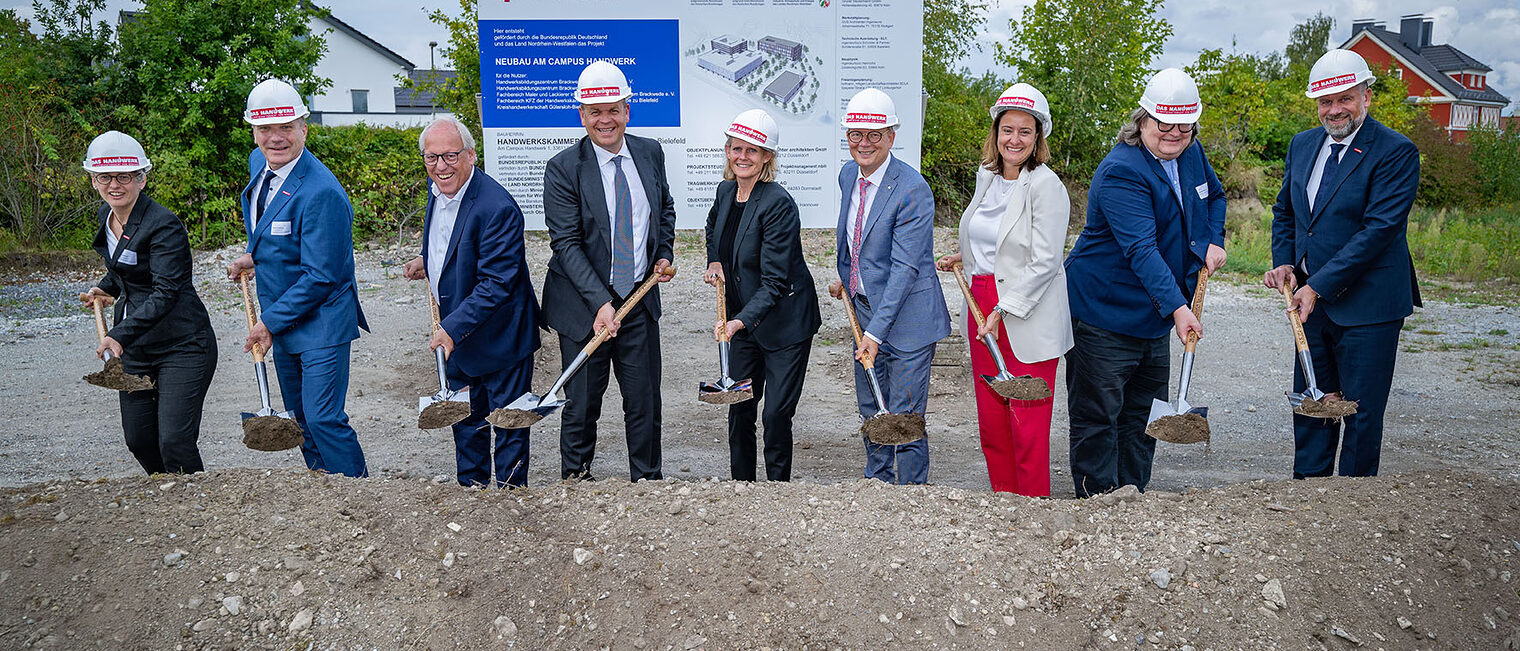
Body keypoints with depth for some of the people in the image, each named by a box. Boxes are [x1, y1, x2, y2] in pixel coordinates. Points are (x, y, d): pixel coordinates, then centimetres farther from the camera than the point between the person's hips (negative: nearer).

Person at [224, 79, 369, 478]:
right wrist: (255, 257, 8)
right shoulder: (258, 164, 3)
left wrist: (270, 322, -16)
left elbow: (319, 276, -23)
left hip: (321, 322, -9)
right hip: (281, 317, 9)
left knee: (323, 419, -8)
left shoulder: (321, 192, -25)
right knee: (299, 415, 18)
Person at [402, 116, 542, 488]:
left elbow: (497, 283, -27)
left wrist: (453, 327, -28)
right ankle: (471, 490, 37)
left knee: (508, 425, 6)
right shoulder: (438, 186, 0)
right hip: (455, 332, 8)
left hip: (499, 335, -8)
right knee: (465, 420, 21)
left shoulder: (496, 207, -27)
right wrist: (428, 260, 4)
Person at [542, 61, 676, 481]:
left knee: (645, 400, 11)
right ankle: (575, 479, 29)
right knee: (582, 403, 8)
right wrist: (600, 303, -24)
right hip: (583, 303, -3)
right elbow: (567, 244, -15)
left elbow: (665, 209, 21)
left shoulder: (650, 153, 3)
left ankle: (647, 480, 29)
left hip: (640, 298, 4)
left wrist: (664, 255, 6)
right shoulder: (563, 169, -12)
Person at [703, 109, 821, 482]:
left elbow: (774, 281, -25)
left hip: (785, 323, -7)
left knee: (777, 413, -2)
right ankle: (741, 483, 26)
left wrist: (740, 321, -36)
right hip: (741, 319, 7)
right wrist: (715, 262, 8)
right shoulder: (726, 191, 1)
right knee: (739, 407, 11)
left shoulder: (778, 204, -22)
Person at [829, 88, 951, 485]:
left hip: (907, 315, -7)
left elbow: (905, 268, -24)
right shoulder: (848, 176, 4)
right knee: (871, 413, 18)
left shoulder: (912, 189, -20)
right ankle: (877, 486, 34)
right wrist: (845, 280, 24)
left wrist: (876, 331, -27)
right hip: (865, 307, 8)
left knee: (904, 419, -2)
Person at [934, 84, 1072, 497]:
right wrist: (965, 256, 14)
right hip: (982, 304, 7)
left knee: (1027, 423, -2)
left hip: (1028, 316, -7)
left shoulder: (1046, 186, -11)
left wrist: (1003, 311, -18)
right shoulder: (986, 175, 12)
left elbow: (1043, 262, -16)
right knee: (990, 417, 10)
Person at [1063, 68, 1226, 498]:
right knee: (1098, 415, 0)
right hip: (1103, 314, -8)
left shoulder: (1191, 155, 5)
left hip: (1154, 315, 8)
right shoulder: (1120, 172, -21)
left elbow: (1214, 196, 27)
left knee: (1144, 413, 15)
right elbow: (1141, 249, -31)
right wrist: (1176, 307, -39)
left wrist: (1214, 240, 9)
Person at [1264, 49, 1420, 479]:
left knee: (1361, 411, 4)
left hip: (1367, 305, -6)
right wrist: (1284, 262, 2)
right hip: (1312, 299, 6)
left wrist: (1317, 285, -21)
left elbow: (1379, 229, -19)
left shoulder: (1396, 152, -12)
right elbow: (1284, 211, 19)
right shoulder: (1303, 145, 9)